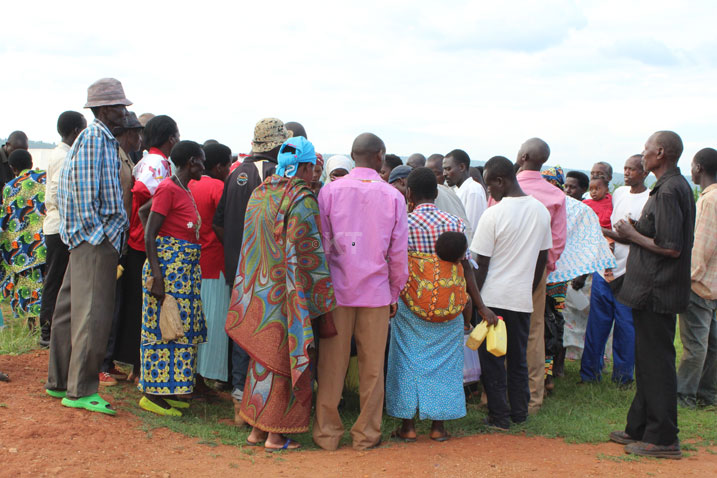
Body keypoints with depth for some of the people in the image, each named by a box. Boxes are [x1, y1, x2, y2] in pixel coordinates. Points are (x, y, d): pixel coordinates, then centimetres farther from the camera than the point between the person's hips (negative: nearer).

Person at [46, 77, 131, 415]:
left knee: (71, 310, 13)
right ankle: (80, 390, -6)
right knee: (92, 314, -9)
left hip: (94, 238, 10)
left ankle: (60, 382, 21)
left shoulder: (103, 138, 19)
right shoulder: (94, 137, -10)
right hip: (96, 238, -10)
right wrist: (95, 230, -17)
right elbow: (83, 186, -17)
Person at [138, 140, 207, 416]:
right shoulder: (168, 189, -13)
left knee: (179, 329, 11)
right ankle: (152, 395, 1)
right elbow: (150, 236, -16)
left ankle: (167, 389, 18)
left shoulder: (184, 191, 13)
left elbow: (143, 210, 24)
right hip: (168, 266, -9)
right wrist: (156, 277, -22)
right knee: (162, 328, -5)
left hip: (185, 269, 9)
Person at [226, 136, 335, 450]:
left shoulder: (259, 194, 8)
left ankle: (257, 428, 23)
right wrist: (325, 305, -11)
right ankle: (276, 435, 8)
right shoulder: (302, 200, -14)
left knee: (265, 357, 16)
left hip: (258, 292, 7)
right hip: (287, 294, -7)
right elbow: (310, 255, -16)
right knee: (286, 359, 3)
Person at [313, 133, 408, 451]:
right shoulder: (393, 197, -2)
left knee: (332, 364, 8)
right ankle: (366, 434, 17)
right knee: (372, 367, 9)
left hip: (337, 289, 0)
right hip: (377, 292, 0)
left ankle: (327, 433, 15)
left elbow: (321, 244, 1)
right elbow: (399, 252, 2)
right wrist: (395, 293, 13)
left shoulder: (330, 191, -3)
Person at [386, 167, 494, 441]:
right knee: (443, 362, 11)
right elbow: (466, 267, -2)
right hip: (448, 308, 2)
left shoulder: (403, 225, -10)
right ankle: (438, 426, 14)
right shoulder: (455, 223, -2)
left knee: (409, 360, 9)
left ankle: (408, 426, 12)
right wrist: (480, 306, 1)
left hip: (410, 308, -2)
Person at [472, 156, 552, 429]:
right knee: (518, 358, 15)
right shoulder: (541, 211, 3)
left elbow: (481, 264, -12)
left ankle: (499, 416, 8)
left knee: (492, 359, 5)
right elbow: (543, 258, 11)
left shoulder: (493, 214, -14)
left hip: (494, 297, -5)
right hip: (523, 298, 5)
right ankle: (519, 413, 21)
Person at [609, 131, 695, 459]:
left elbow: (671, 247, -25)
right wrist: (636, 234, 10)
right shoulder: (679, 186, 13)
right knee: (648, 362, 16)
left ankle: (663, 439, 3)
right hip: (653, 289, 10)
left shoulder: (669, 191, -19)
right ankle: (639, 429, 25)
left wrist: (633, 236, -13)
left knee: (656, 364, -4)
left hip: (655, 291, -10)